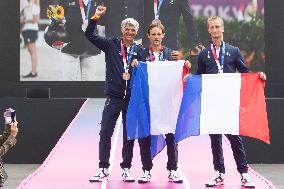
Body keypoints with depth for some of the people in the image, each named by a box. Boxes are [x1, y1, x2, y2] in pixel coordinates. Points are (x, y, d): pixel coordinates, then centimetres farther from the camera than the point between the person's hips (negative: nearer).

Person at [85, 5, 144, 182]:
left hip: (132, 98, 1)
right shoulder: (112, 44, 5)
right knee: (105, 132, -2)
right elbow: (90, 35, 2)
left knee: (129, 134, 6)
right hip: (114, 96, -1)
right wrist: (96, 17, -7)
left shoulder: (140, 50, 7)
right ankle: (103, 169, 6)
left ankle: (126, 169, 16)